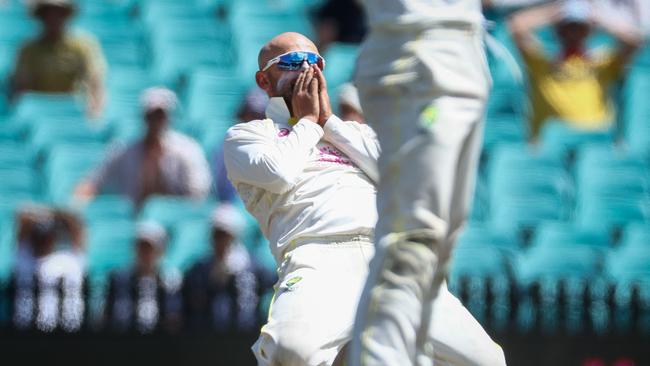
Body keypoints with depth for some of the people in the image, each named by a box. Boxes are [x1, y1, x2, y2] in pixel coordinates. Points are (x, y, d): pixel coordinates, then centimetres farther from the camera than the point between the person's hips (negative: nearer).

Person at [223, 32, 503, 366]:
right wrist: (308, 120, 16)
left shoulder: (351, 131, 36)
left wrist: (329, 120, 16)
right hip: (318, 255, -4)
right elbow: (278, 174, 0)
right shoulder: (246, 134, 24)